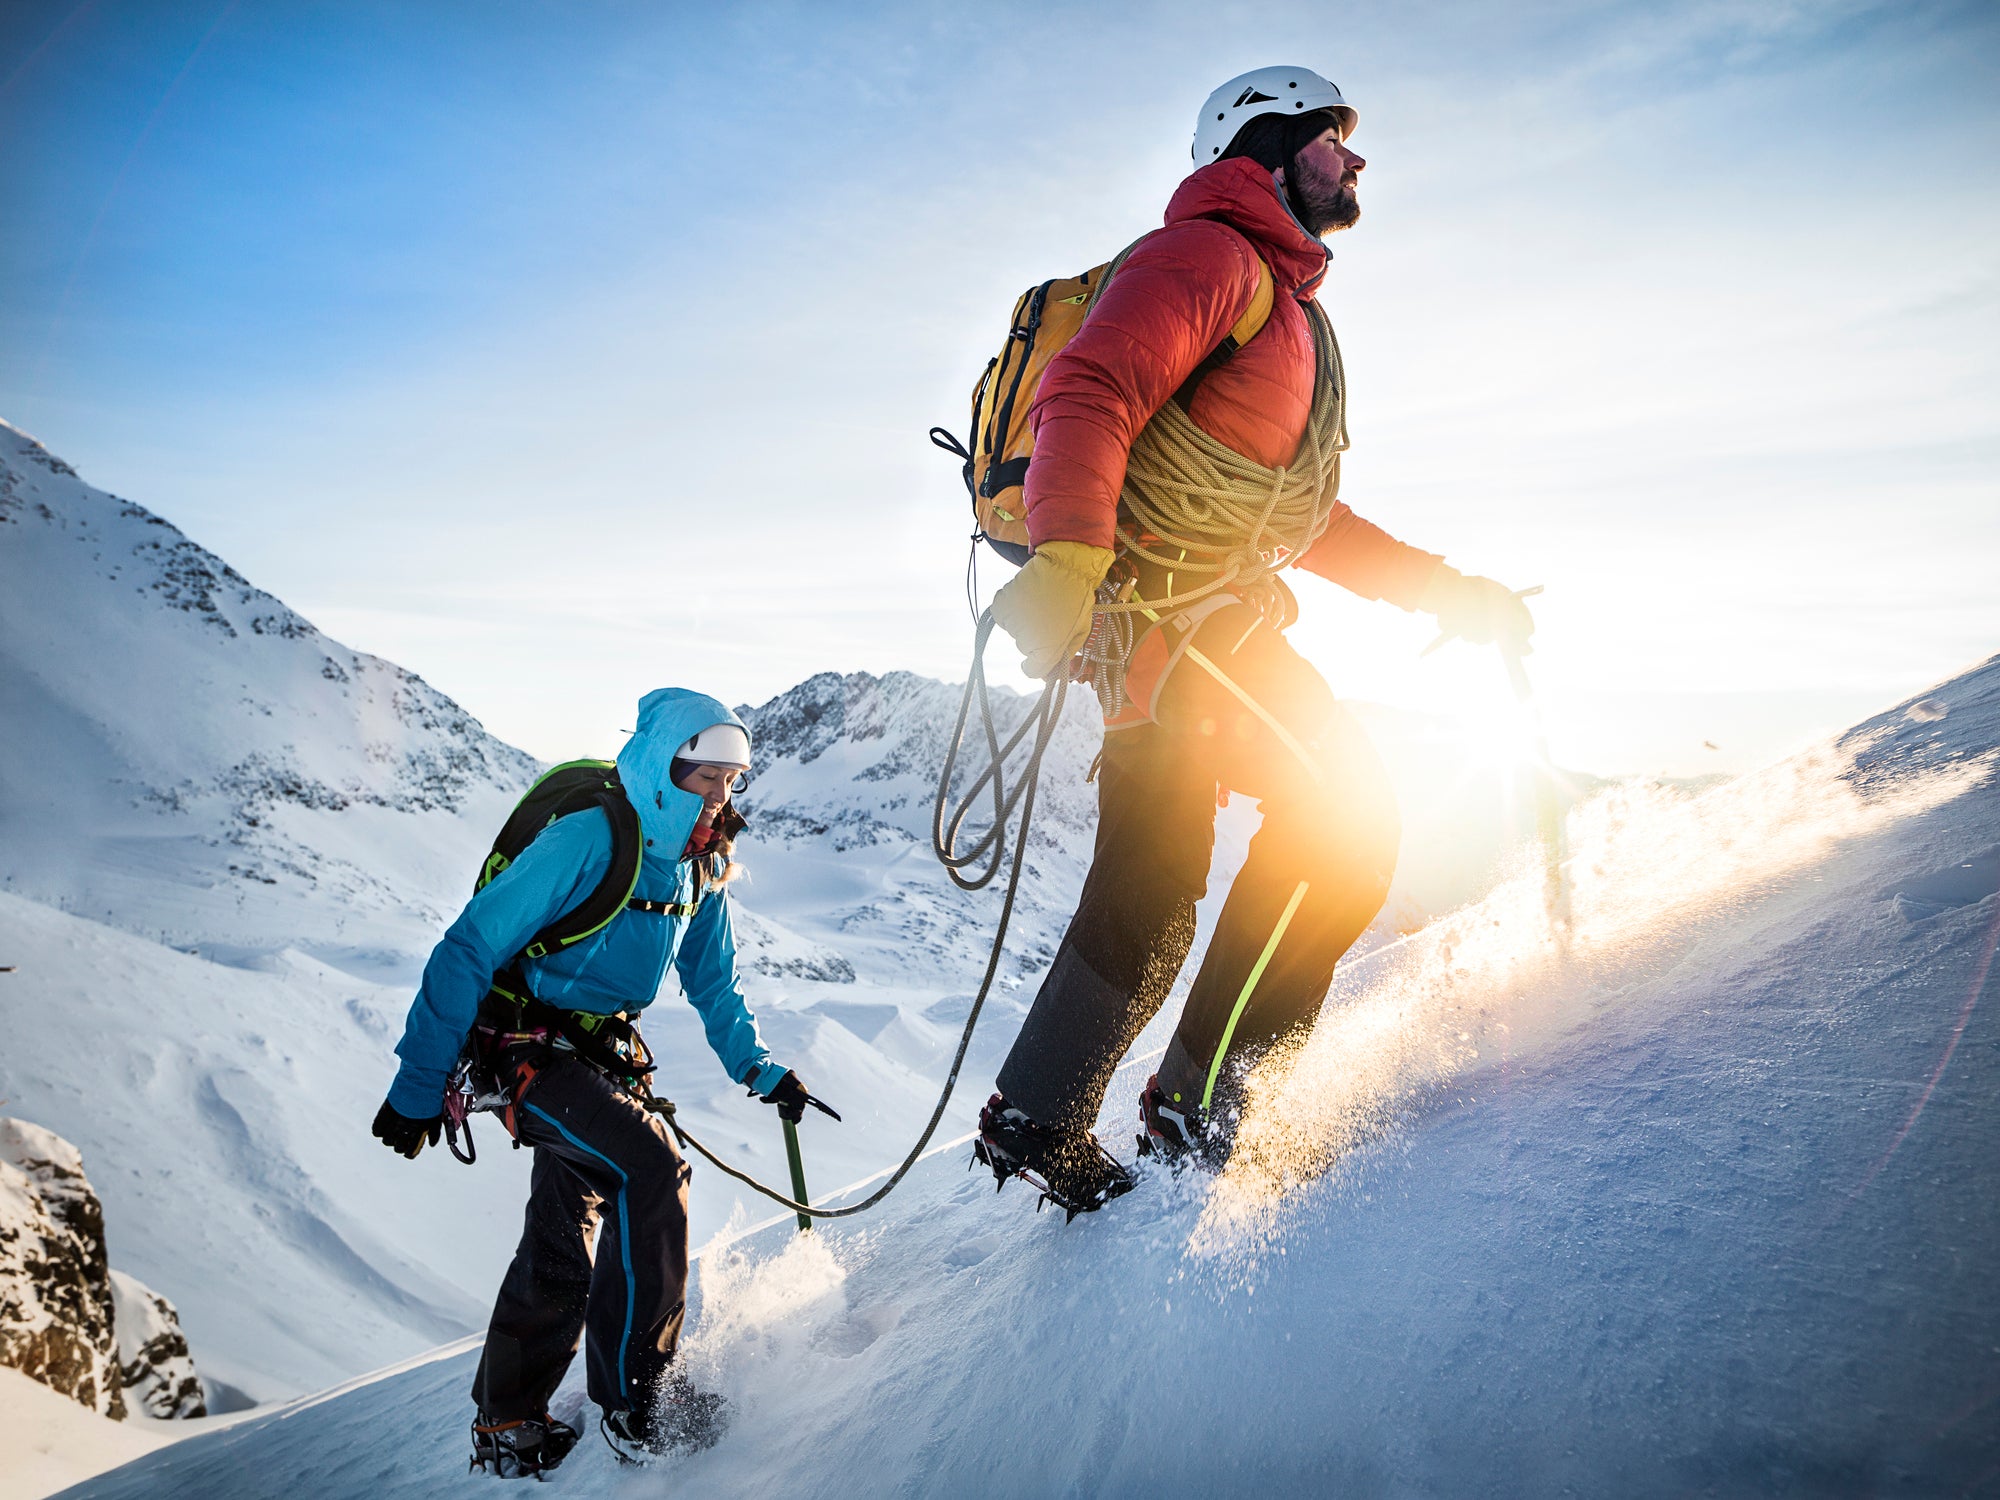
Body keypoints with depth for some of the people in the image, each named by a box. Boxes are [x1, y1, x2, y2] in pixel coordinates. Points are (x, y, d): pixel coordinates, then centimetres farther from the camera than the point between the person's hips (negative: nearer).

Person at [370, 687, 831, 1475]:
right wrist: (419, 1082, -19)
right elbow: (469, 949, -21)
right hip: (531, 1050, -8)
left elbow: (712, 982, 17)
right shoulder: (587, 840, -22)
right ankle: (637, 1399, -15)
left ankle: (507, 1425, 29)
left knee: (564, 1248, 12)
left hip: (606, 1059, 8)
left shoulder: (699, 868, 3)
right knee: (650, 1166, -26)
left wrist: (758, 1069, 10)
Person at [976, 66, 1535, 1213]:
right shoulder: (1210, 253, -2)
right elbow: (1087, 395, -19)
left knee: (1149, 902, 9)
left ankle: (1040, 1125, 19)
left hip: (1192, 614, 10)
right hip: (1155, 595, -10)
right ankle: (1200, 1099, -8)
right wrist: (1070, 556, -36)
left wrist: (1453, 590, 21)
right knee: (1347, 814, -13)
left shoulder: (1290, 311, 29)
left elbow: (1308, 521, 29)